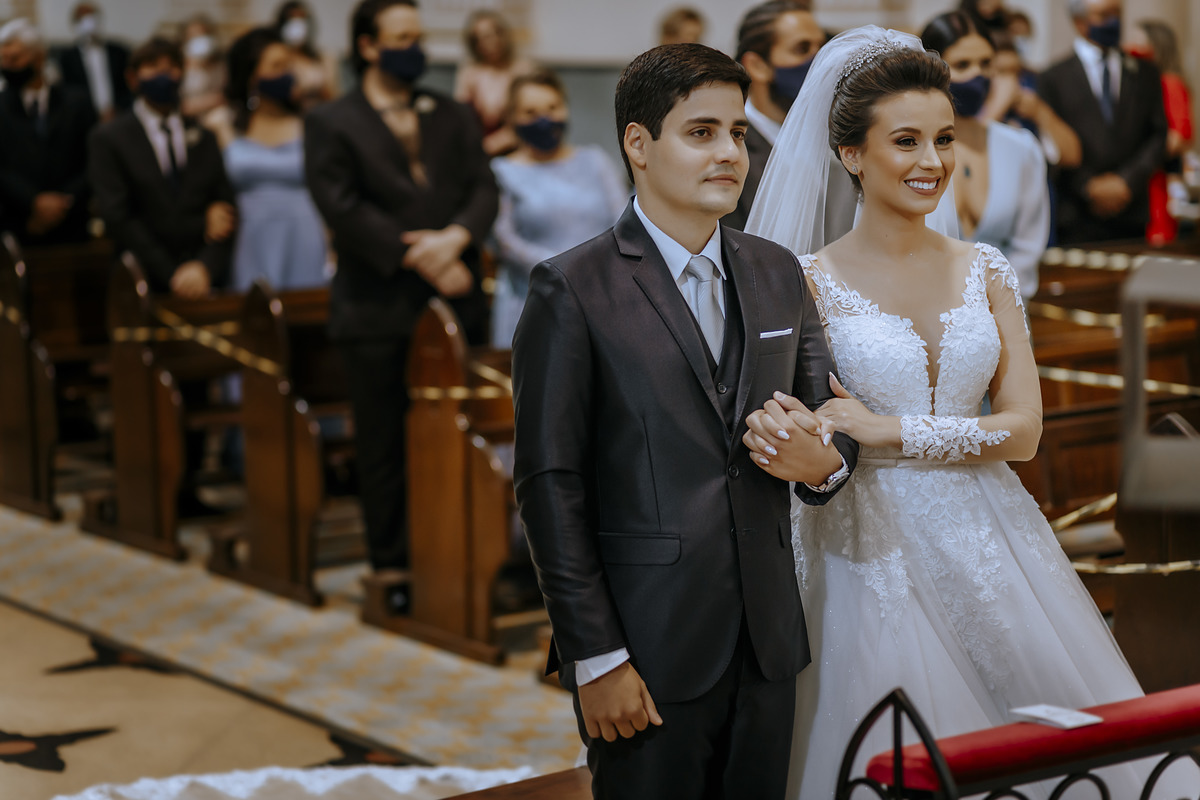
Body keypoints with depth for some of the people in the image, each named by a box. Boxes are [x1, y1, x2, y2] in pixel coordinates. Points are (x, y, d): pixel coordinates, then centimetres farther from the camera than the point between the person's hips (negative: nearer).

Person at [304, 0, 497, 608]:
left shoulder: (453, 118, 14)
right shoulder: (330, 125, 1)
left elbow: (482, 188, 4)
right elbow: (345, 209, -10)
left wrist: (456, 238, -17)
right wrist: (421, 258, -14)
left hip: (455, 302, 3)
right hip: (378, 311, -3)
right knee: (383, 445, 4)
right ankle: (391, 566, 13)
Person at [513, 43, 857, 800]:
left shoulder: (777, 274, 10)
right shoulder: (573, 290, -8)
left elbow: (830, 419, 16)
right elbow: (550, 487, -9)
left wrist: (826, 462, -9)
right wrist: (594, 658, -12)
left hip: (767, 638, 5)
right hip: (649, 646, -5)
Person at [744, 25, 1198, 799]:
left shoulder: (986, 271, 5)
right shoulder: (811, 283, -5)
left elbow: (1024, 428, -2)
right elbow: (793, 437, -4)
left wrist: (886, 432, -14)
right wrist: (796, 454, -29)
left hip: (989, 552, 4)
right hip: (871, 554, -3)